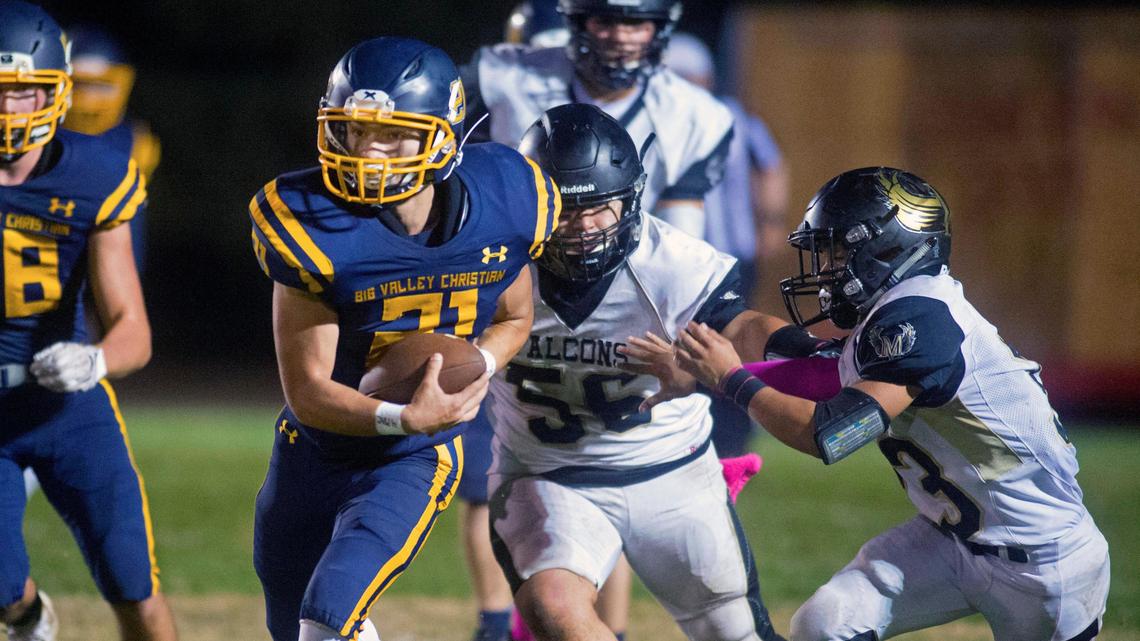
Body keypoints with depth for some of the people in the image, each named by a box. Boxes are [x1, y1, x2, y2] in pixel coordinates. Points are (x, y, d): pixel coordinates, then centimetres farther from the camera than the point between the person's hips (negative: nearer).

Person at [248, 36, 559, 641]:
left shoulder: (502, 206, -18)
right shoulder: (315, 230, -26)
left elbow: (513, 319, 4)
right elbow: (308, 392, -22)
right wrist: (404, 418, -39)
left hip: (416, 459, -1)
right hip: (316, 449, 1)